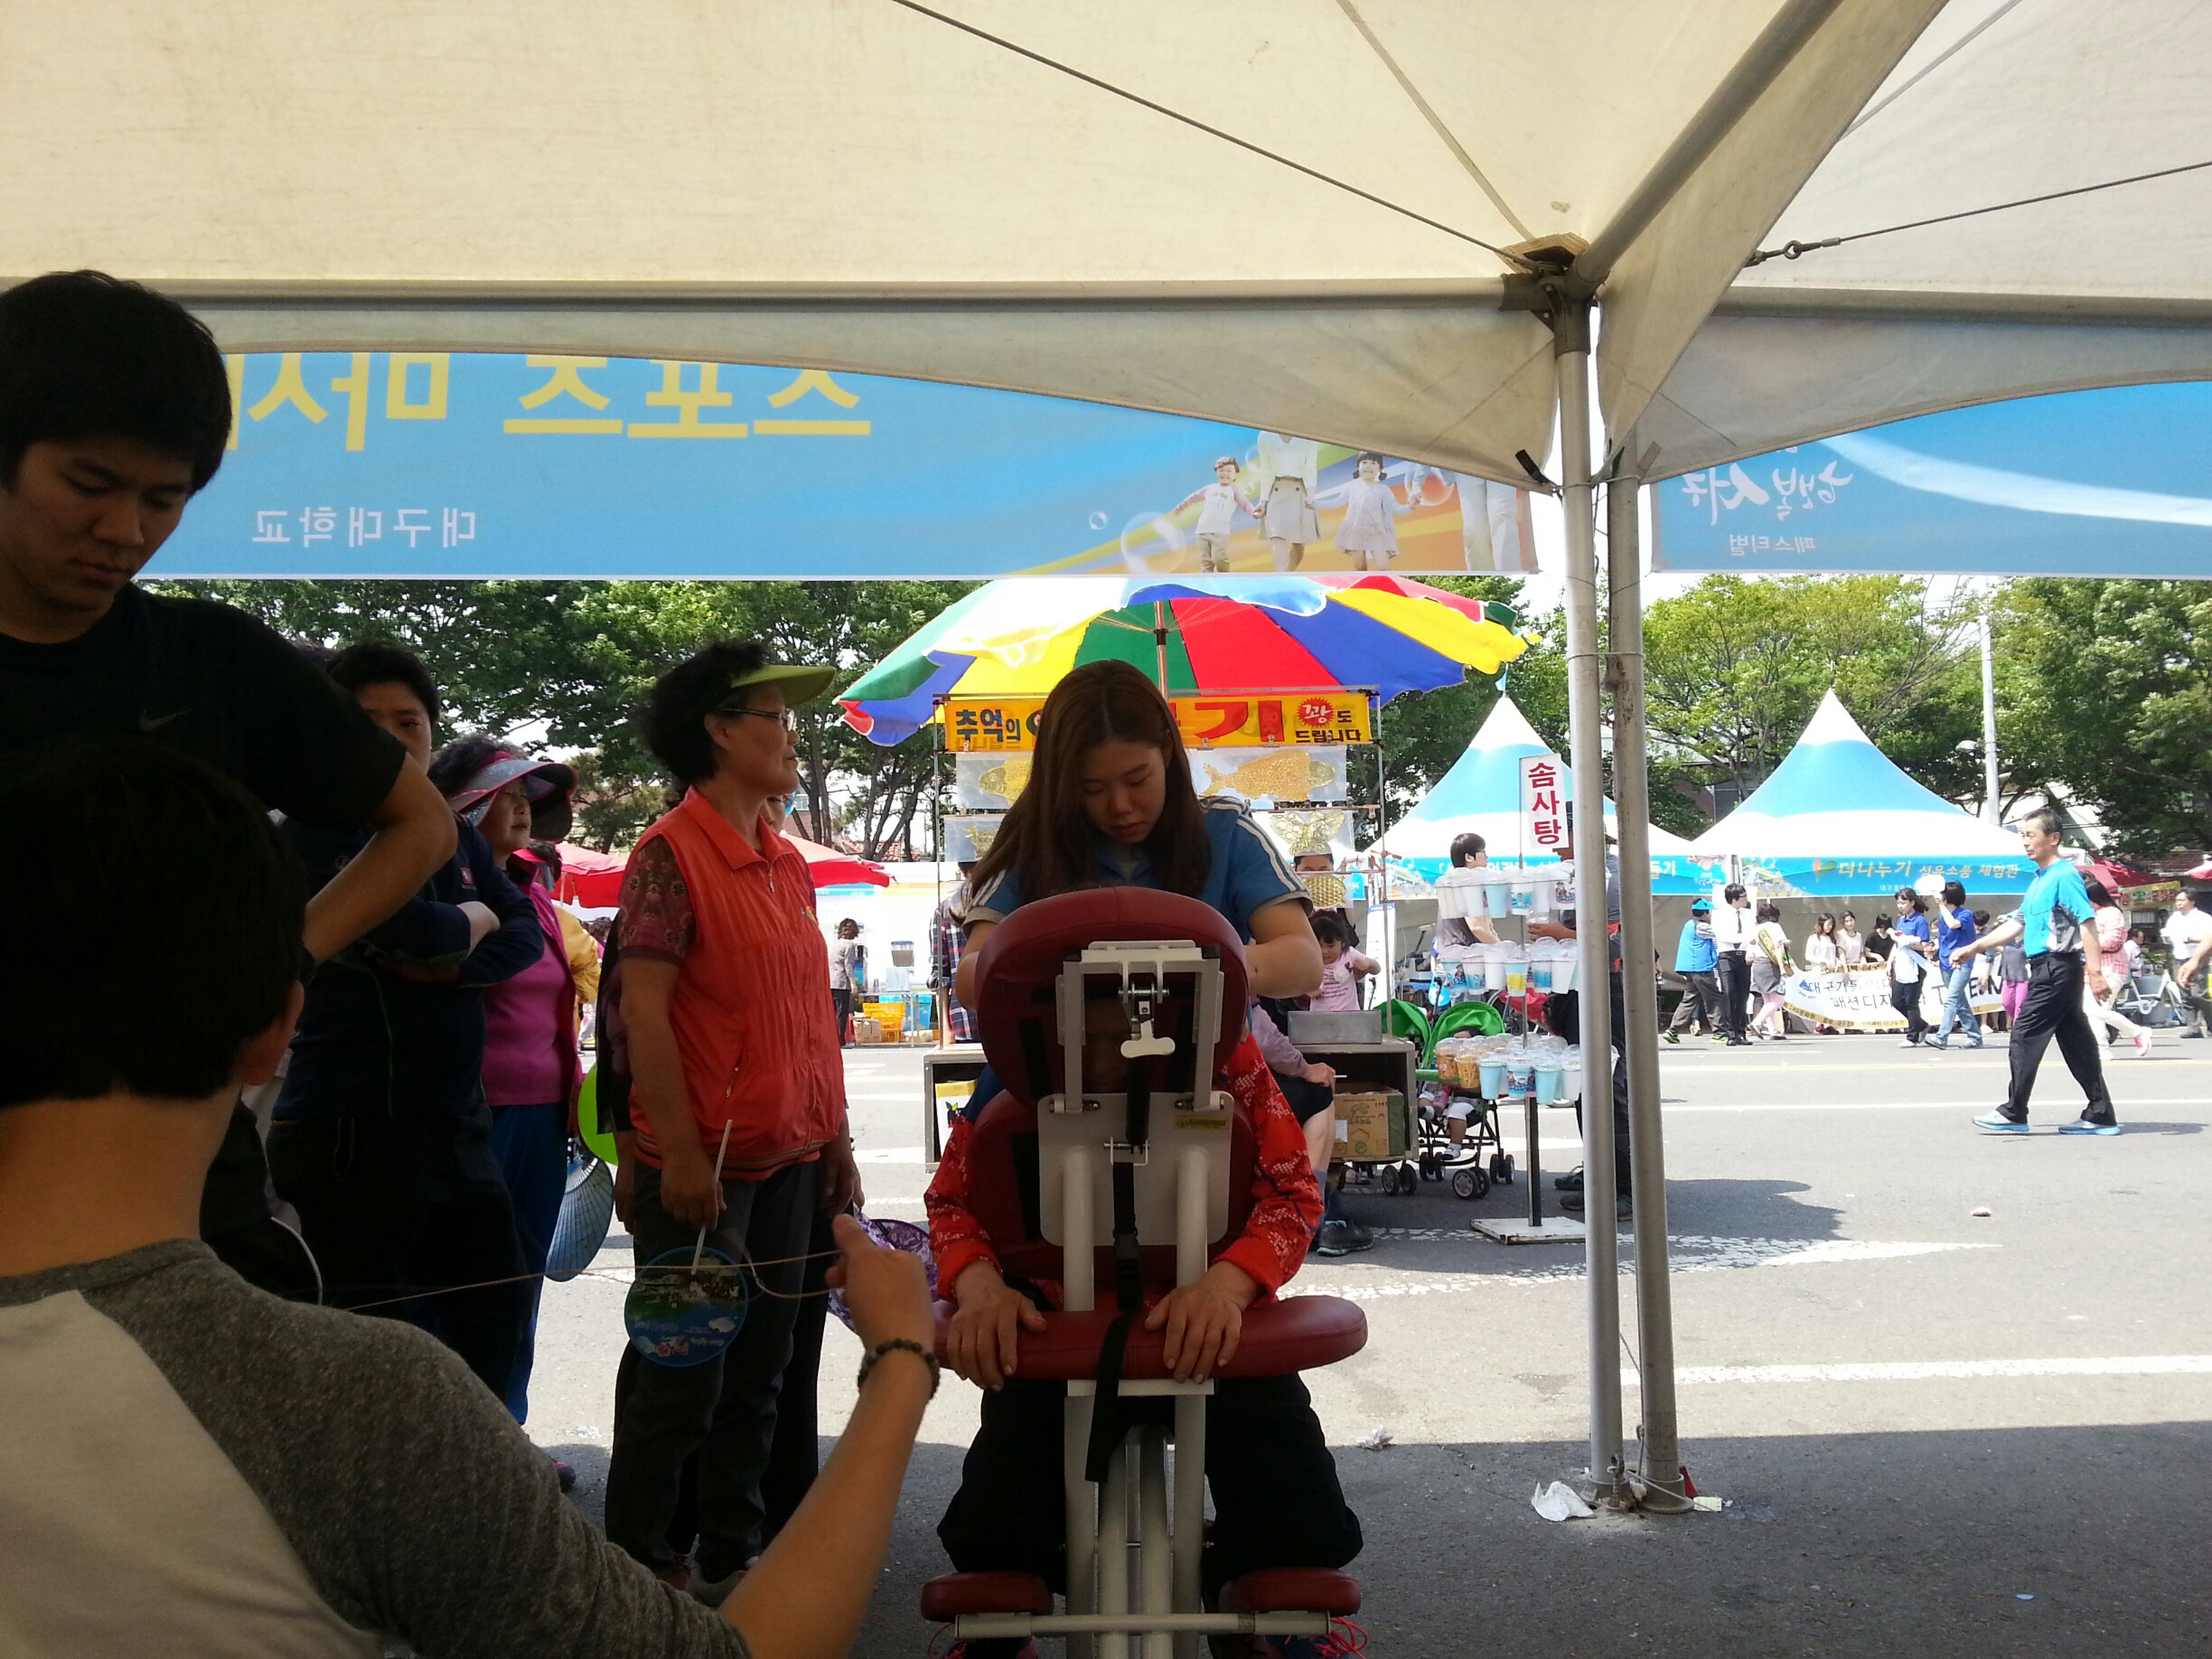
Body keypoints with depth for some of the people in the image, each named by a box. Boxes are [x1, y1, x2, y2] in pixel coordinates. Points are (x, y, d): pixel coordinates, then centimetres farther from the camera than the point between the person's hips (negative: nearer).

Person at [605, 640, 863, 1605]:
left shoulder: (788, 863, 11)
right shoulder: (671, 855, -12)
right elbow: (642, 1011, -16)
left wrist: (835, 1138, 14)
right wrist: (680, 1154, -19)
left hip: (789, 1159, 7)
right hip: (705, 1167, -7)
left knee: (758, 1374, 14)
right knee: (685, 1379, 3)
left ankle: (730, 1554, 28)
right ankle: (637, 1565, 20)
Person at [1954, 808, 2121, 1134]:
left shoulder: (2064, 876, -12)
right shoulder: (2038, 881, 17)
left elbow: (2087, 921, -19)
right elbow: (2018, 924, 22)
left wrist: (2094, 970, -26)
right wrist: (1975, 948, 20)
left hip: (2057, 968, -10)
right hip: (2049, 969, 10)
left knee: (2025, 1035, -6)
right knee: (2075, 1040, 10)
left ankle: (2014, 1114, -1)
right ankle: (2101, 1114, 13)